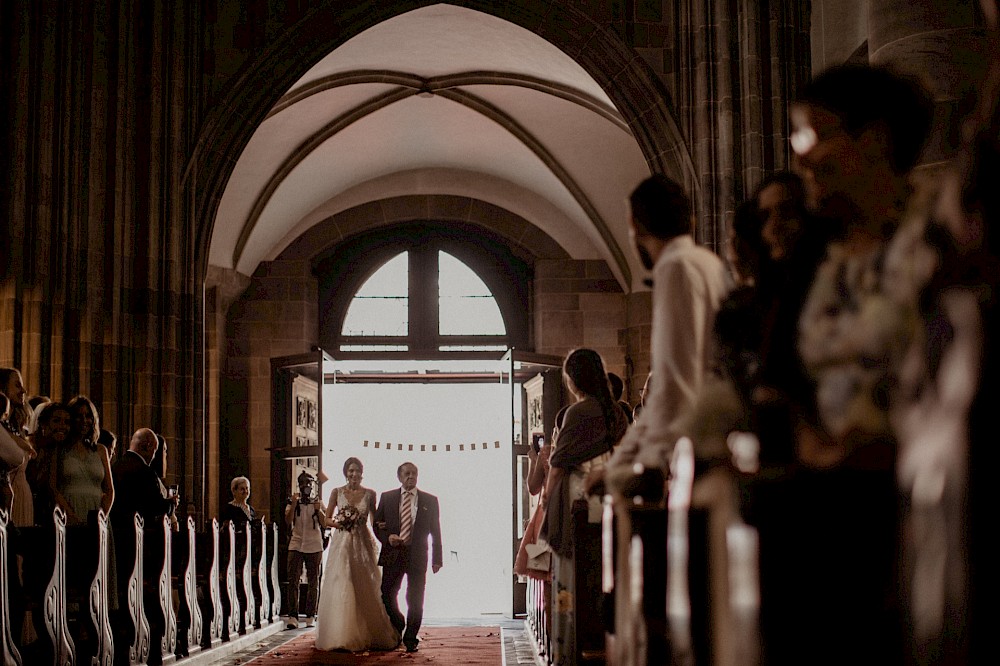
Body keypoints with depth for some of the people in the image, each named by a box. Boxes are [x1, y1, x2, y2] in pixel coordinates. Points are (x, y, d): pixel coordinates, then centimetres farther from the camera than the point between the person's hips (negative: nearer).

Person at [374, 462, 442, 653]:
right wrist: (387, 537, -12)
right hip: (393, 555, 1)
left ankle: (410, 639, 12)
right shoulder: (387, 498, 7)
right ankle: (398, 625, 31)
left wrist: (437, 559, 2)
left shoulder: (429, 500, 6)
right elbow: (377, 524, 9)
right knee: (387, 594, 3)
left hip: (417, 556, -1)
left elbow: (435, 531, 6)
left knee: (415, 600, 1)